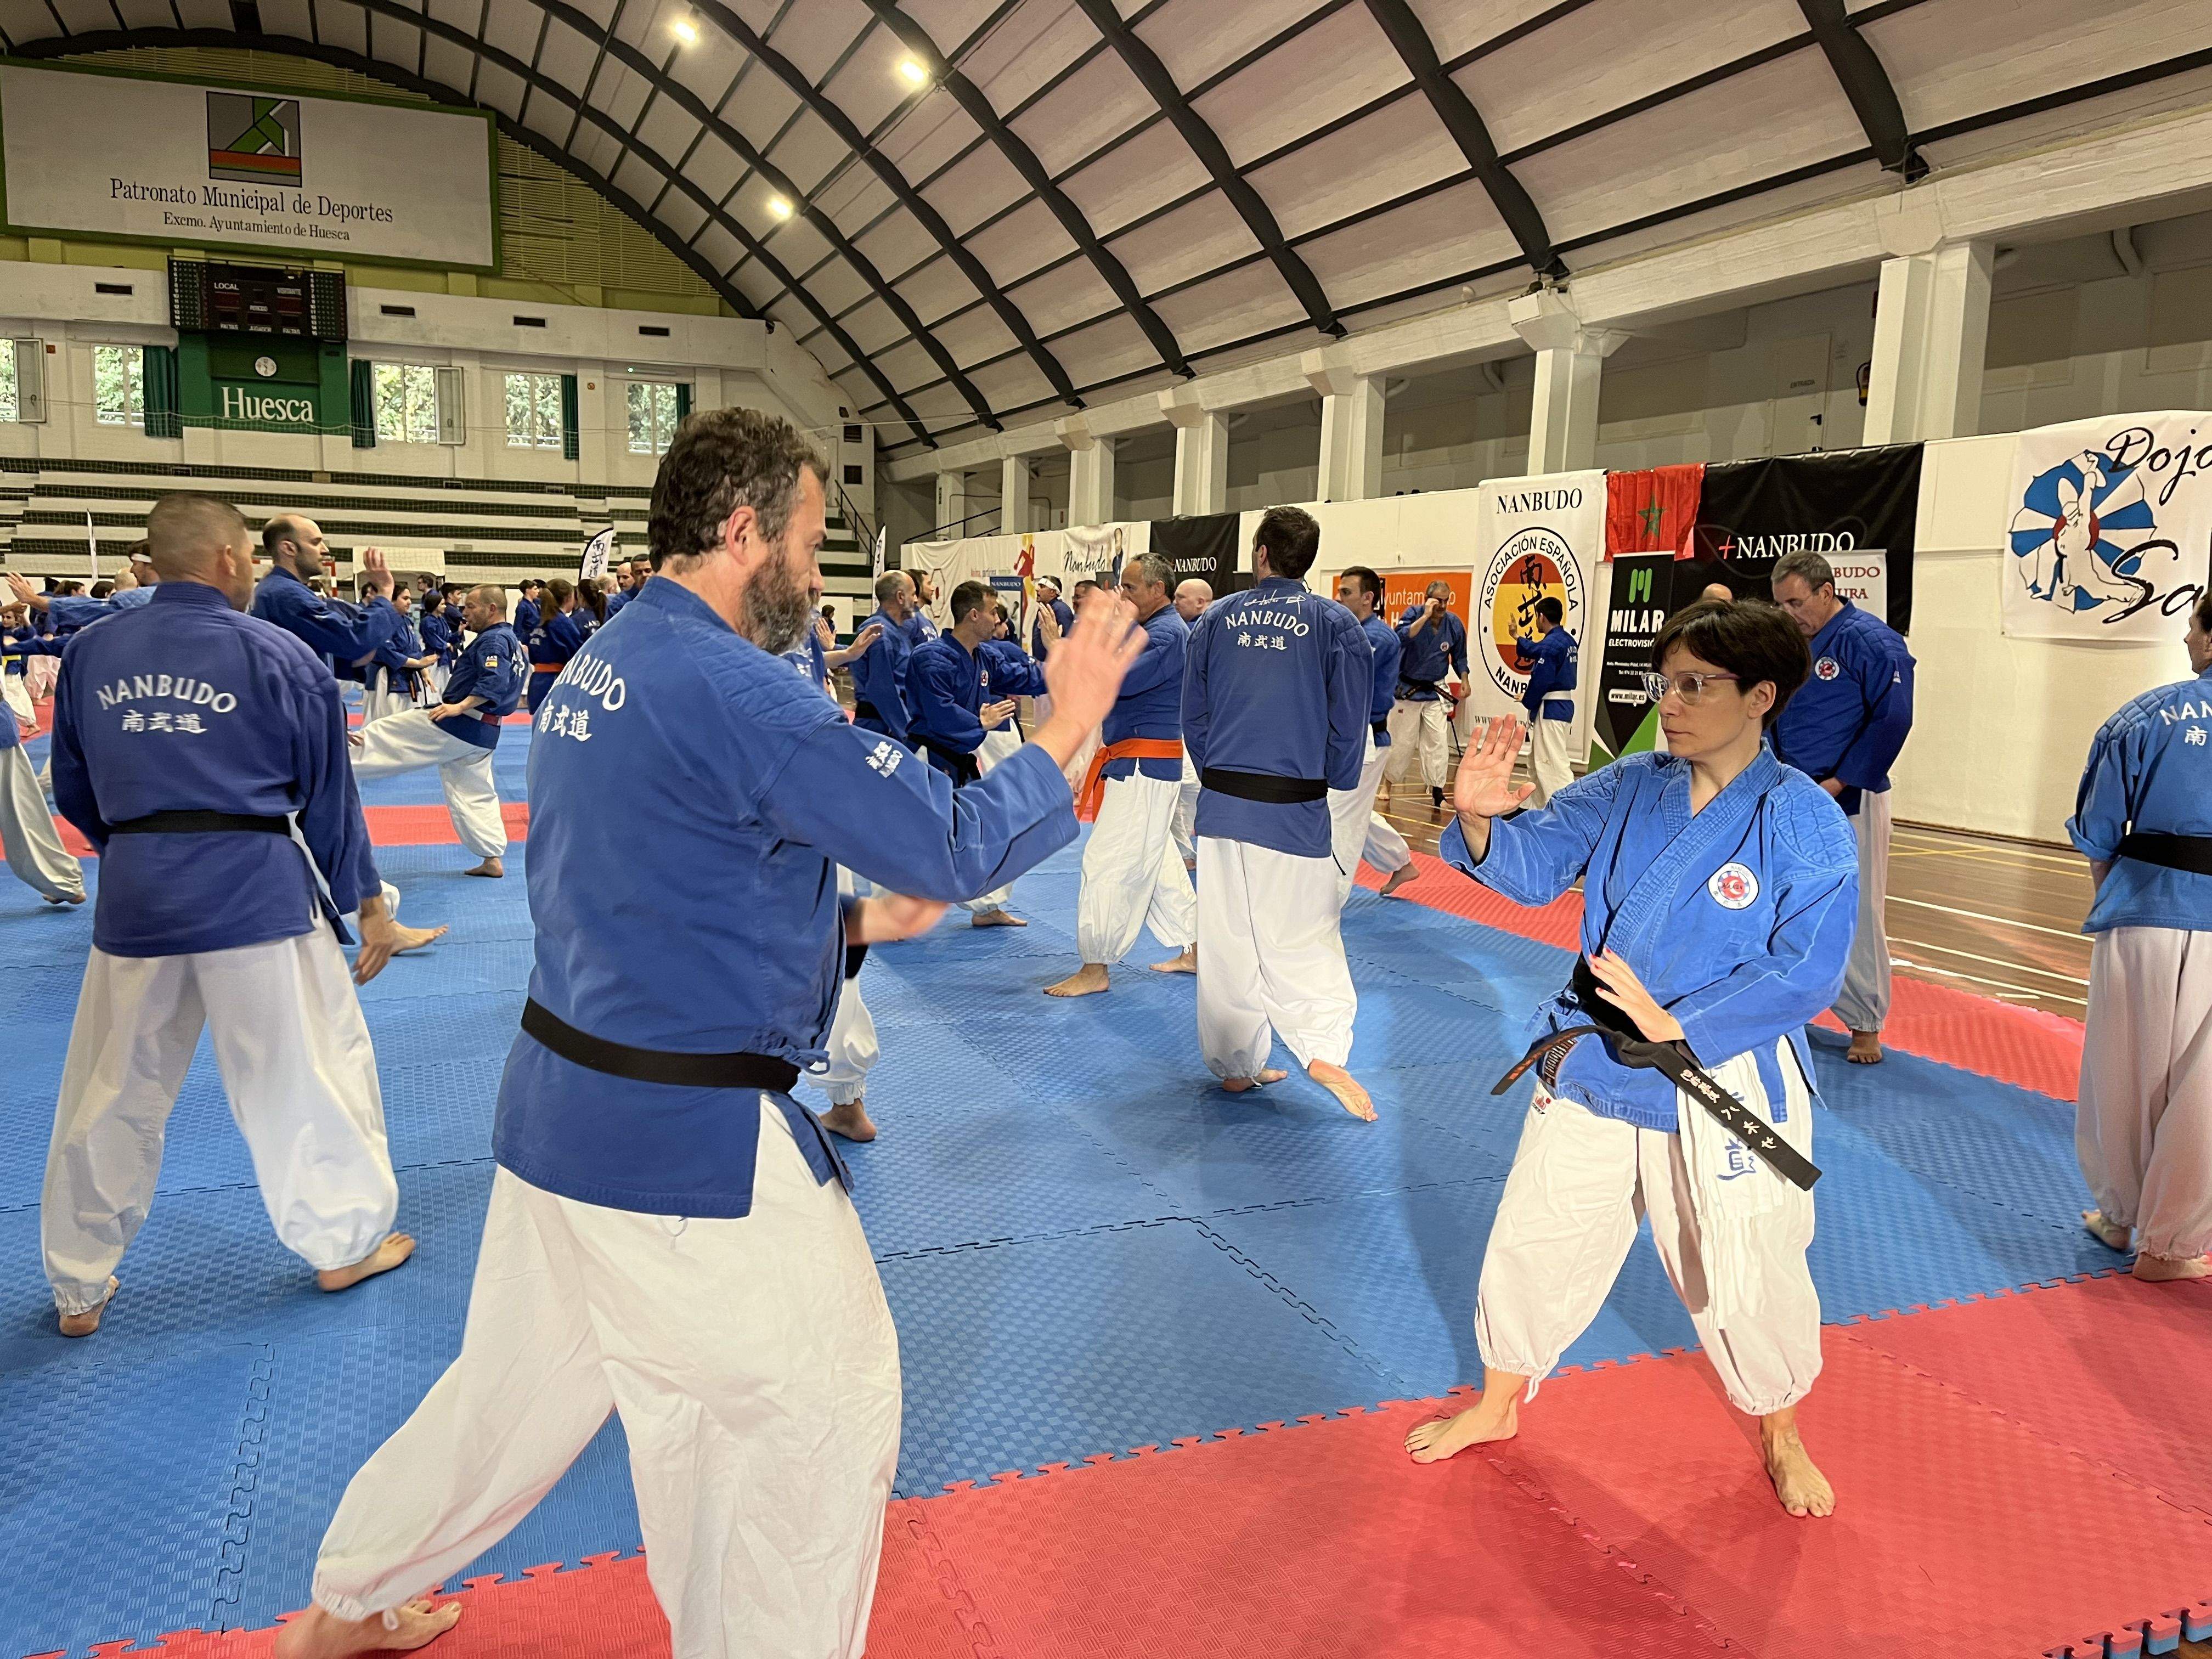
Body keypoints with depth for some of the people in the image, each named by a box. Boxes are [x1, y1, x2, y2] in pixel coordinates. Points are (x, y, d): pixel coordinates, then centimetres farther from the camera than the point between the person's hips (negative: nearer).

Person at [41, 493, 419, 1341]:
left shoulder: (91, 654, 3)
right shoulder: (279, 655, -7)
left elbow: (74, 793, 12)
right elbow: (327, 793, -2)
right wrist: (366, 903, 7)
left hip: (135, 897, 4)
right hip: (257, 888, -3)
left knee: (110, 1090, 16)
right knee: (309, 1065, 12)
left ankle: (79, 1288, 28)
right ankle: (346, 1241, 25)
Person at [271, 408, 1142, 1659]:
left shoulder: (603, 668, 9)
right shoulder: (733, 690, -22)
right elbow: (954, 846, -21)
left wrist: (863, 921, 10)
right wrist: (1071, 720, -8)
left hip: (562, 1106, 10)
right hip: (689, 1144, -10)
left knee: (521, 1377, 27)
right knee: (825, 1414, 9)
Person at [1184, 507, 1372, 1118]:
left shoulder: (1217, 619, 3)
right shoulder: (1335, 624, -4)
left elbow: (1193, 715, 9)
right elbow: (1350, 723, -2)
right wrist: (1332, 784, 15)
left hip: (1220, 803, 2)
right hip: (1296, 809, -2)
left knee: (1225, 938, 12)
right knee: (1304, 934, 7)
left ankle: (1236, 1063, 22)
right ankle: (1324, 1048, -11)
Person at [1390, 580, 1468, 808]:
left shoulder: (1454, 624, -3)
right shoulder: (1413, 614, -11)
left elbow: (1459, 657, 10)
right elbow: (1402, 636, -32)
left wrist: (1464, 681, -2)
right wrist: (1426, 616, -32)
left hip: (1436, 692, 2)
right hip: (1407, 689, -2)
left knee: (1438, 742, -4)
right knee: (1401, 741, 6)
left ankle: (1437, 790, 3)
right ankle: (1390, 782, 26)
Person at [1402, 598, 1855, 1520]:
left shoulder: (1803, 821, -14)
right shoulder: (1627, 789, -2)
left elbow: (1806, 969, -17)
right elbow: (1534, 862, -7)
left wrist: (1680, 1024, -22)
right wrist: (1482, 817, -28)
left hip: (1723, 1085, -4)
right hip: (1593, 1064, 4)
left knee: (1745, 1279, 13)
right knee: (1535, 1240, 15)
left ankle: (1781, 1438, 43)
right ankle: (1499, 1404, 39)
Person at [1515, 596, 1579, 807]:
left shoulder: (1550, 644, -19)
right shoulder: (1568, 640, 10)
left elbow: (1541, 681, -21)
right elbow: (1537, 653, 23)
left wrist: (1526, 700, -4)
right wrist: (1517, 638, 35)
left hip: (1550, 710, -10)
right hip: (1564, 706, 10)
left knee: (1555, 763, -11)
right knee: (1538, 761, 21)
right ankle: (1537, 806, 30)